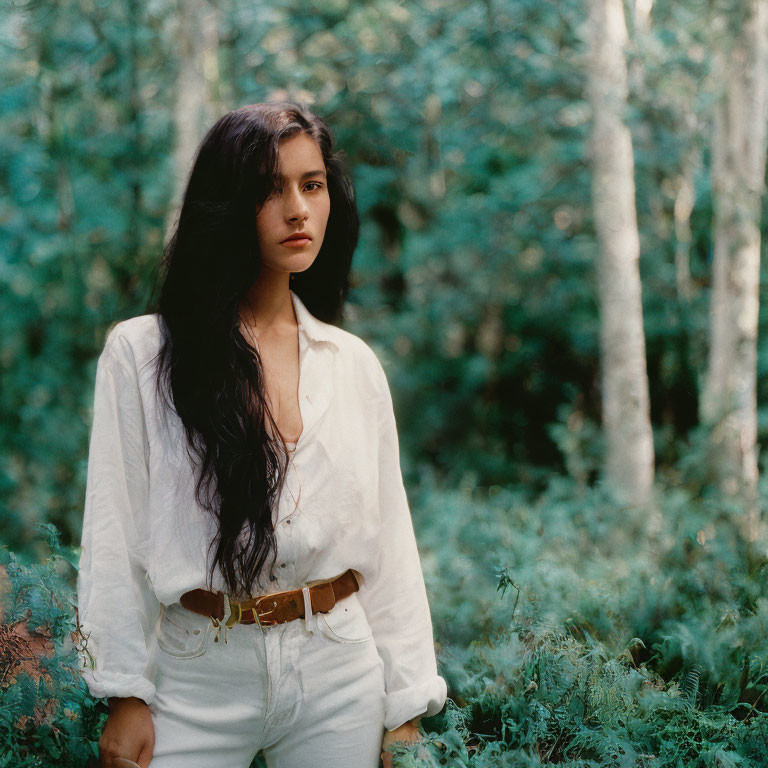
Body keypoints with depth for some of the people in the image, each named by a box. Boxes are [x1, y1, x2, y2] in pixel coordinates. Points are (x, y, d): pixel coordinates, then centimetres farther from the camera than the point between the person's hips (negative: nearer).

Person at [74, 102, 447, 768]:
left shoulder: (355, 364, 6)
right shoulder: (140, 353, -3)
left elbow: (389, 539, 6)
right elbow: (116, 532, -4)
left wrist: (406, 709, 3)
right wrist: (126, 697, -7)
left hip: (339, 671, 3)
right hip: (199, 674, -2)